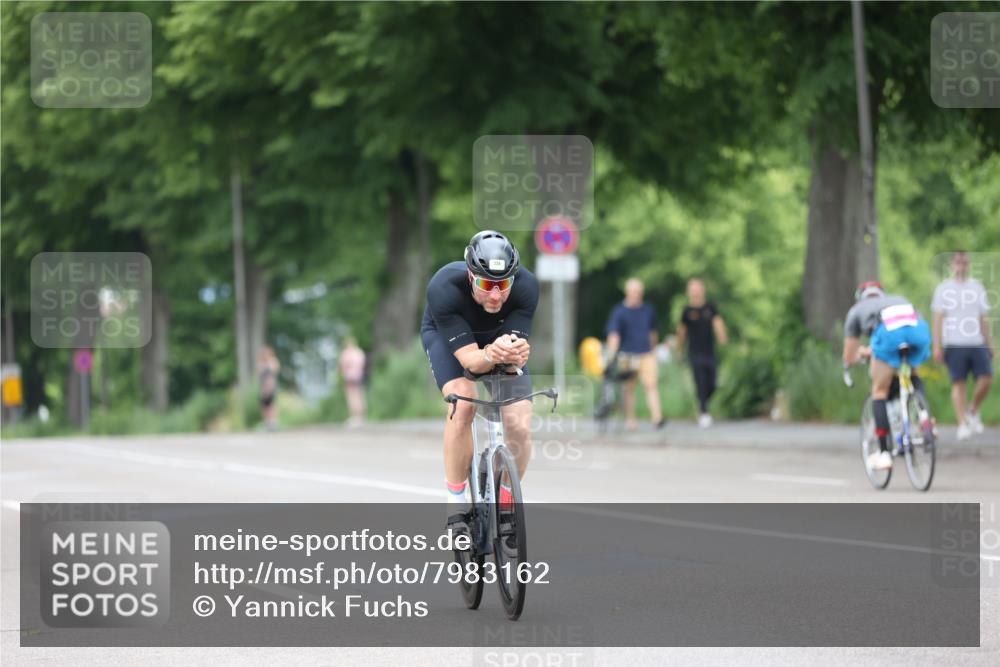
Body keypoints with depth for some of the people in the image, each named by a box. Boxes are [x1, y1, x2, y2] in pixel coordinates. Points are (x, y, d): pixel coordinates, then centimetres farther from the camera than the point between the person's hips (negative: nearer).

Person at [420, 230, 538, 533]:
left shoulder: (526, 286, -33)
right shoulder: (444, 288, -39)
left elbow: (517, 354, -34)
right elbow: (468, 358, -39)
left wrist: (516, 354, -57)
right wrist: (490, 355, -61)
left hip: (502, 336, 2)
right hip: (445, 336, -2)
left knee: (520, 427, -17)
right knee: (462, 403, -31)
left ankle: (508, 500, 9)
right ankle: (456, 503, -17)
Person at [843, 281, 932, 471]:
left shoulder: (857, 310, 37)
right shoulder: (899, 300, 44)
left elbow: (849, 358, 39)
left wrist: (861, 353, 62)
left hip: (889, 331, -3)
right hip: (919, 327, 3)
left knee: (879, 391, 11)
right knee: (912, 372, 32)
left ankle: (883, 453, 5)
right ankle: (922, 412, 5)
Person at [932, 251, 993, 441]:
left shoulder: (977, 287, 16)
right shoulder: (944, 289, 6)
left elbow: (983, 319, 19)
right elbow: (938, 319, 3)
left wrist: (989, 344, 15)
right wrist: (937, 346, -6)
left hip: (977, 344, 3)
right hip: (954, 344, -3)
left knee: (986, 379, -11)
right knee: (958, 383, -7)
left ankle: (973, 411, 12)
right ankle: (963, 423, -2)